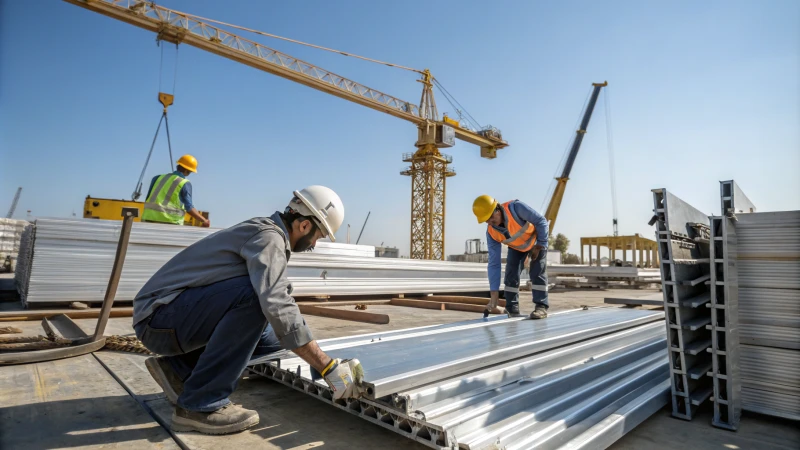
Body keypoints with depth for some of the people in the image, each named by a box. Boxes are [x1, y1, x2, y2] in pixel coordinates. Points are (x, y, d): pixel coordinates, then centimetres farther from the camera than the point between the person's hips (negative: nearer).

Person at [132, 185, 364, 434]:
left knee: (269, 339, 5)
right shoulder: (268, 236, -19)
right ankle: (200, 405, -18)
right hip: (159, 316, -9)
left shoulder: (264, 229, 11)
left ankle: (179, 369, 12)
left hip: (174, 316, 9)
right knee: (254, 295, -30)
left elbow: (272, 299, 24)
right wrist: (329, 368, -30)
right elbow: (277, 307, -33)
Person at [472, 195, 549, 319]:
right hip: (516, 247, 3)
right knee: (511, 274, -7)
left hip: (536, 240, -3)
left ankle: (541, 307, -5)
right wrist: (494, 294, -26)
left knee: (537, 273, -14)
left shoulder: (516, 207, -40)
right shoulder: (491, 232, -26)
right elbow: (494, 263, -23)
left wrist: (540, 245, -24)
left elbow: (541, 221, -27)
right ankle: (512, 309, 4)